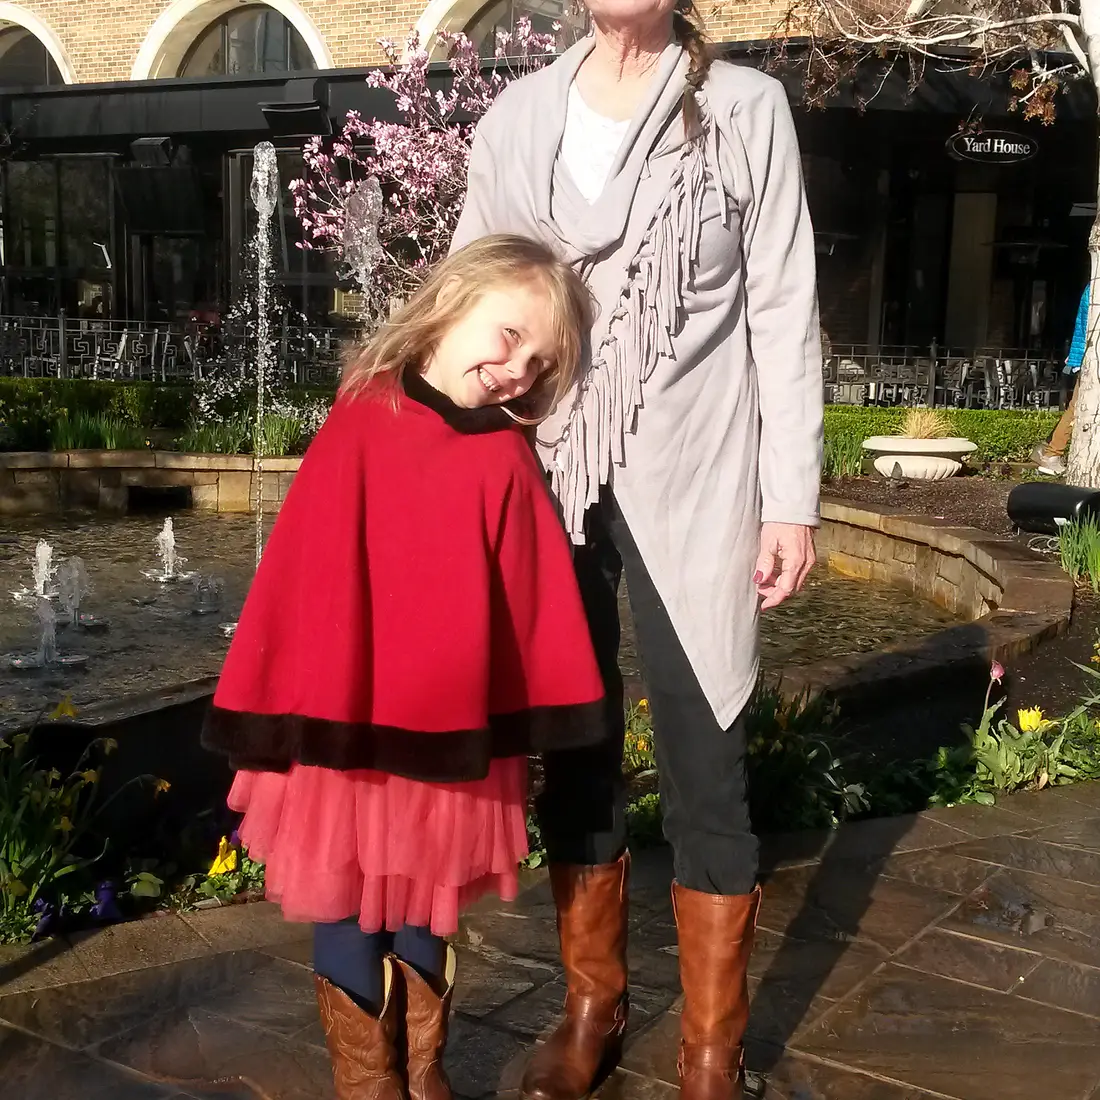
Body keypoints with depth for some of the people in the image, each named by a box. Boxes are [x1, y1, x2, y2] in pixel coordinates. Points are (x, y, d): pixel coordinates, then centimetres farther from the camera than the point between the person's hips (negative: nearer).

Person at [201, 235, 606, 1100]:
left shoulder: (509, 462, -4)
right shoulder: (361, 424, -9)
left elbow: (532, 613, -1)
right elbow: (301, 585, -8)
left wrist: (523, 733, -1)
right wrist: (299, 717, -7)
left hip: (454, 739, 2)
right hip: (351, 733, -2)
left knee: (428, 919, 19)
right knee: (350, 921, 13)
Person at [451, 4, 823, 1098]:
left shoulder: (746, 108, 2)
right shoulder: (517, 117, 8)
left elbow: (783, 311, 0)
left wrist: (792, 496, -5)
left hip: (691, 482, -2)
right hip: (545, 477, 3)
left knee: (702, 759, 1)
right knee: (571, 742, 11)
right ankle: (591, 1005, 30)